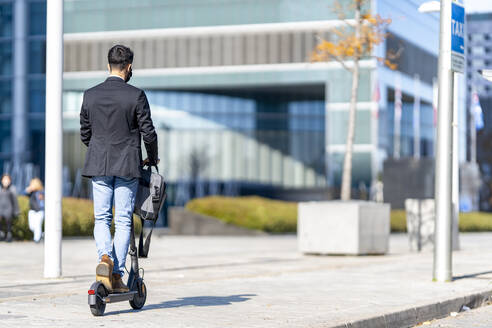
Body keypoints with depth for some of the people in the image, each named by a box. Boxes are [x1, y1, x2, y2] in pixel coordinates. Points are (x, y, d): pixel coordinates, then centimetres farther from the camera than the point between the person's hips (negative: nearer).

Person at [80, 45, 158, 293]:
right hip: (127, 165, -2)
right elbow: (148, 133, -6)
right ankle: (117, 275, 3)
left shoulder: (90, 95, 2)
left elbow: (85, 134, 9)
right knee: (123, 221, 4)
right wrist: (152, 159, 11)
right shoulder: (136, 95, -8)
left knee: (101, 218, 10)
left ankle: (105, 257, -16)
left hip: (98, 165, 2)